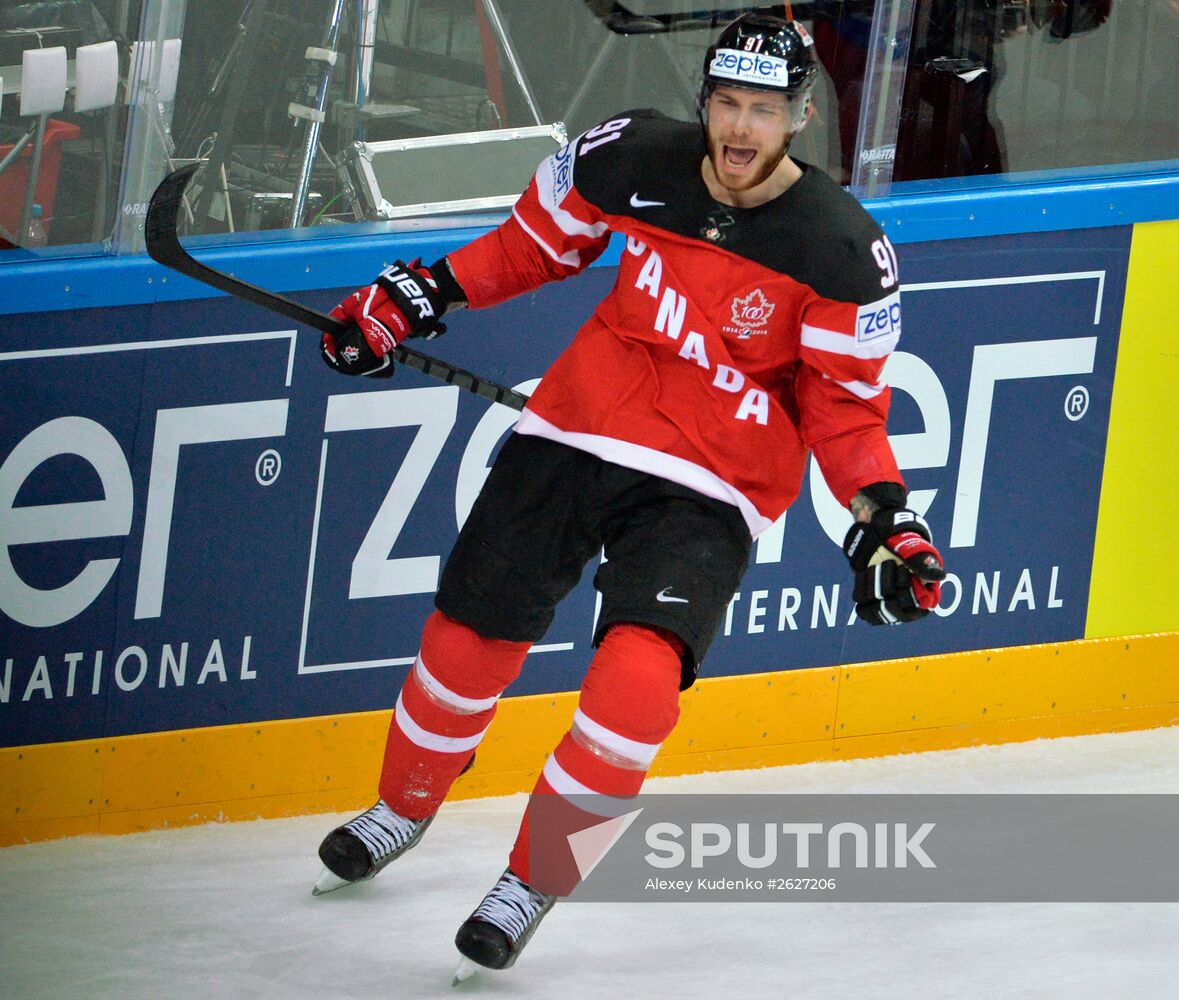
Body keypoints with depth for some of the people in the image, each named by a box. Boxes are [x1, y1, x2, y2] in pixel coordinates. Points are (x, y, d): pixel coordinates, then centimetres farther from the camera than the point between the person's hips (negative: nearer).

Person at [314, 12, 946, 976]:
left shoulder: (845, 250, -14)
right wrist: (419, 294, 7)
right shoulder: (632, 158, -8)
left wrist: (883, 517, -16)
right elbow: (537, 240, 11)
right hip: (578, 430, 3)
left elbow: (844, 402, -4)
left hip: (707, 493, -3)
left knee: (638, 677, -23)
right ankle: (403, 809, 41)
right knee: (470, 635, 10)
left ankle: (533, 878, -3)